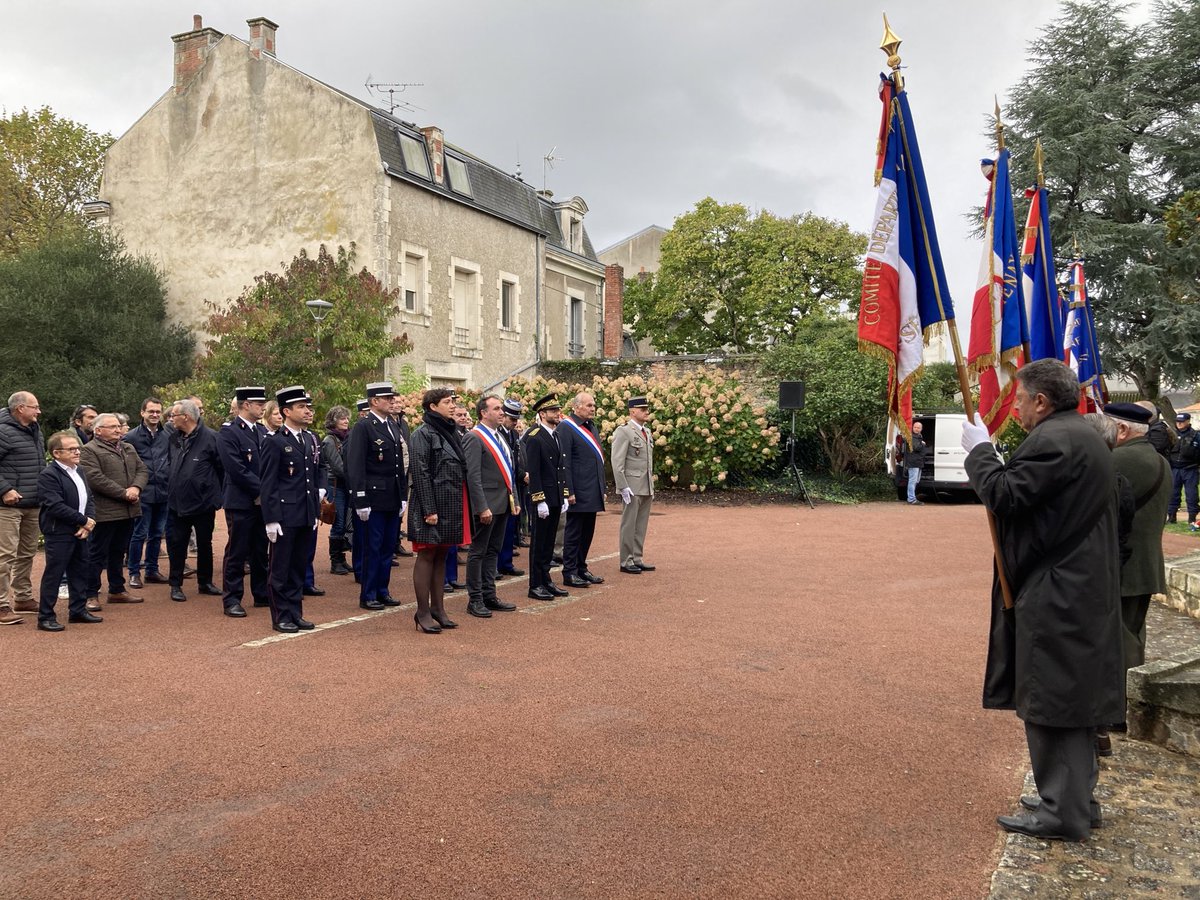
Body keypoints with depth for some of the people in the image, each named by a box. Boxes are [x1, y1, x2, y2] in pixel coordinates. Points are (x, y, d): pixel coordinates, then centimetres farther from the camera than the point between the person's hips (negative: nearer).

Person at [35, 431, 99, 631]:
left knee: (80, 572, 14)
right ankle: (45, 617, 4)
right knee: (53, 574, -3)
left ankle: (78, 610, 25)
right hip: (59, 533, -8)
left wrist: (90, 521, -5)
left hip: (80, 532, 8)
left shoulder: (78, 471, 14)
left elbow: (89, 499, 13)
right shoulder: (48, 475, -14)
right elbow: (56, 506, -21)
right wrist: (84, 521, -16)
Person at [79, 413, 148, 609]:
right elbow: (96, 479, -19)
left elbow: (142, 470, 11)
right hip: (105, 511, -7)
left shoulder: (128, 448, 17)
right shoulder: (89, 450, -8)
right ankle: (91, 595, 6)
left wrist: (136, 488, -10)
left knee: (118, 552, 16)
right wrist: (124, 493, -18)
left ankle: (117, 590, 26)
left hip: (128, 511, 7)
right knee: (98, 554, -1)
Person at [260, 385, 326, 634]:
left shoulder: (312, 440, 11)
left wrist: (322, 487, 7)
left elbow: (320, 468, 27)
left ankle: (295, 613, 22)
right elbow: (268, 484, -11)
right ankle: (281, 616, 13)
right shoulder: (274, 442, -9)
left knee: (299, 567, 13)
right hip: (285, 516, -6)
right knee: (281, 569, 4)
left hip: (307, 516, 6)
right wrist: (271, 519, -15)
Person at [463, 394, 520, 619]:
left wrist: (515, 499, 15)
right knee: (478, 552, 0)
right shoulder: (474, 438, -12)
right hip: (487, 505, -9)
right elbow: (473, 476, -18)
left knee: (493, 551, 14)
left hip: (503, 504, 9)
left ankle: (489, 596, 22)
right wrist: (482, 507, -21)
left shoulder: (499, 437, 15)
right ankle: (475, 600, 7)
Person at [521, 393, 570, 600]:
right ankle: (535, 586, 8)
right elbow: (533, 472, -16)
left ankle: (546, 581, 22)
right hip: (543, 500, -8)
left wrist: (564, 496, 14)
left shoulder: (556, 436, 14)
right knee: (539, 543, 0)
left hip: (556, 499, 8)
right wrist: (540, 501, -19)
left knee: (549, 543, 14)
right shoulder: (534, 438, -13)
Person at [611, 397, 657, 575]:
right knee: (629, 525, 0)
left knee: (641, 526, 11)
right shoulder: (623, 432, -10)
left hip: (646, 488, 8)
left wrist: (651, 486, 18)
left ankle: (637, 559, 19)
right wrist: (623, 487, -19)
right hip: (632, 488, -8)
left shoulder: (647, 431, 15)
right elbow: (617, 463, -14)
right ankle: (626, 562, 7)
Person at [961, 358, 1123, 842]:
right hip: (1083, 590, 11)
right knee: (1074, 696, 18)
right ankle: (1075, 797, 29)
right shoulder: (1085, 436, 15)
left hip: (1054, 597, -11)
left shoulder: (1053, 441, -19)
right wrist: (992, 459, 8)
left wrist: (980, 451, -9)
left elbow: (1005, 497, -21)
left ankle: (1062, 812, 5)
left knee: (1050, 702, -3)